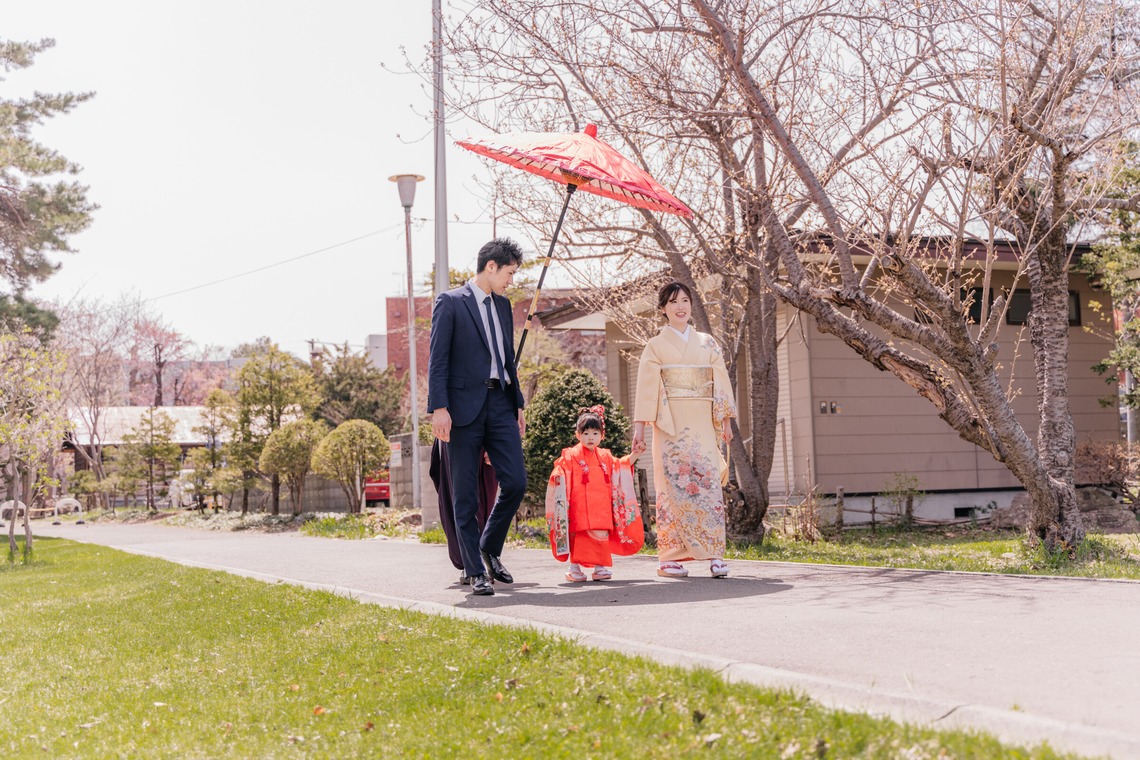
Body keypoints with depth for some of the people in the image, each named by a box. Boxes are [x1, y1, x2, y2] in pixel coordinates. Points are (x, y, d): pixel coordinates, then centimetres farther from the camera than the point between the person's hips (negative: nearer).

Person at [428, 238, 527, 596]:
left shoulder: (503, 305, 18)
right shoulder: (450, 302, -1)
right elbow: (438, 359, -7)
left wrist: (518, 404, 18)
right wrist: (439, 408, -15)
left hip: (500, 404, 6)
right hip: (464, 407, -6)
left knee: (515, 481, -3)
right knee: (465, 494, 0)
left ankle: (490, 548, 19)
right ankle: (475, 571, 5)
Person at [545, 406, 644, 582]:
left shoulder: (605, 457, 16)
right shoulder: (571, 456, -1)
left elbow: (620, 467, 28)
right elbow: (561, 472, -4)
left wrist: (634, 455, 19)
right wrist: (558, 476, -26)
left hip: (601, 506, 5)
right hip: (580, 506, -5)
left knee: (602, 534, -1)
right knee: (580, 534, -9)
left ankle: (600, 567, 9)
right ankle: (574, 568, 1)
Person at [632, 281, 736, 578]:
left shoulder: (707, 343, 15)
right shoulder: (655, 345, 7)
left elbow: (721, 382, 12)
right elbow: (646, 387, 1)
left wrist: (726, 420, 4)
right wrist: (639, 427, -8)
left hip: (702, 423, 2)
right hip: (670, 424, -2)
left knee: (708, 481, -7)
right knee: (673, 485, -5)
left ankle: (715, 554, -7)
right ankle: (670, 556, -1)